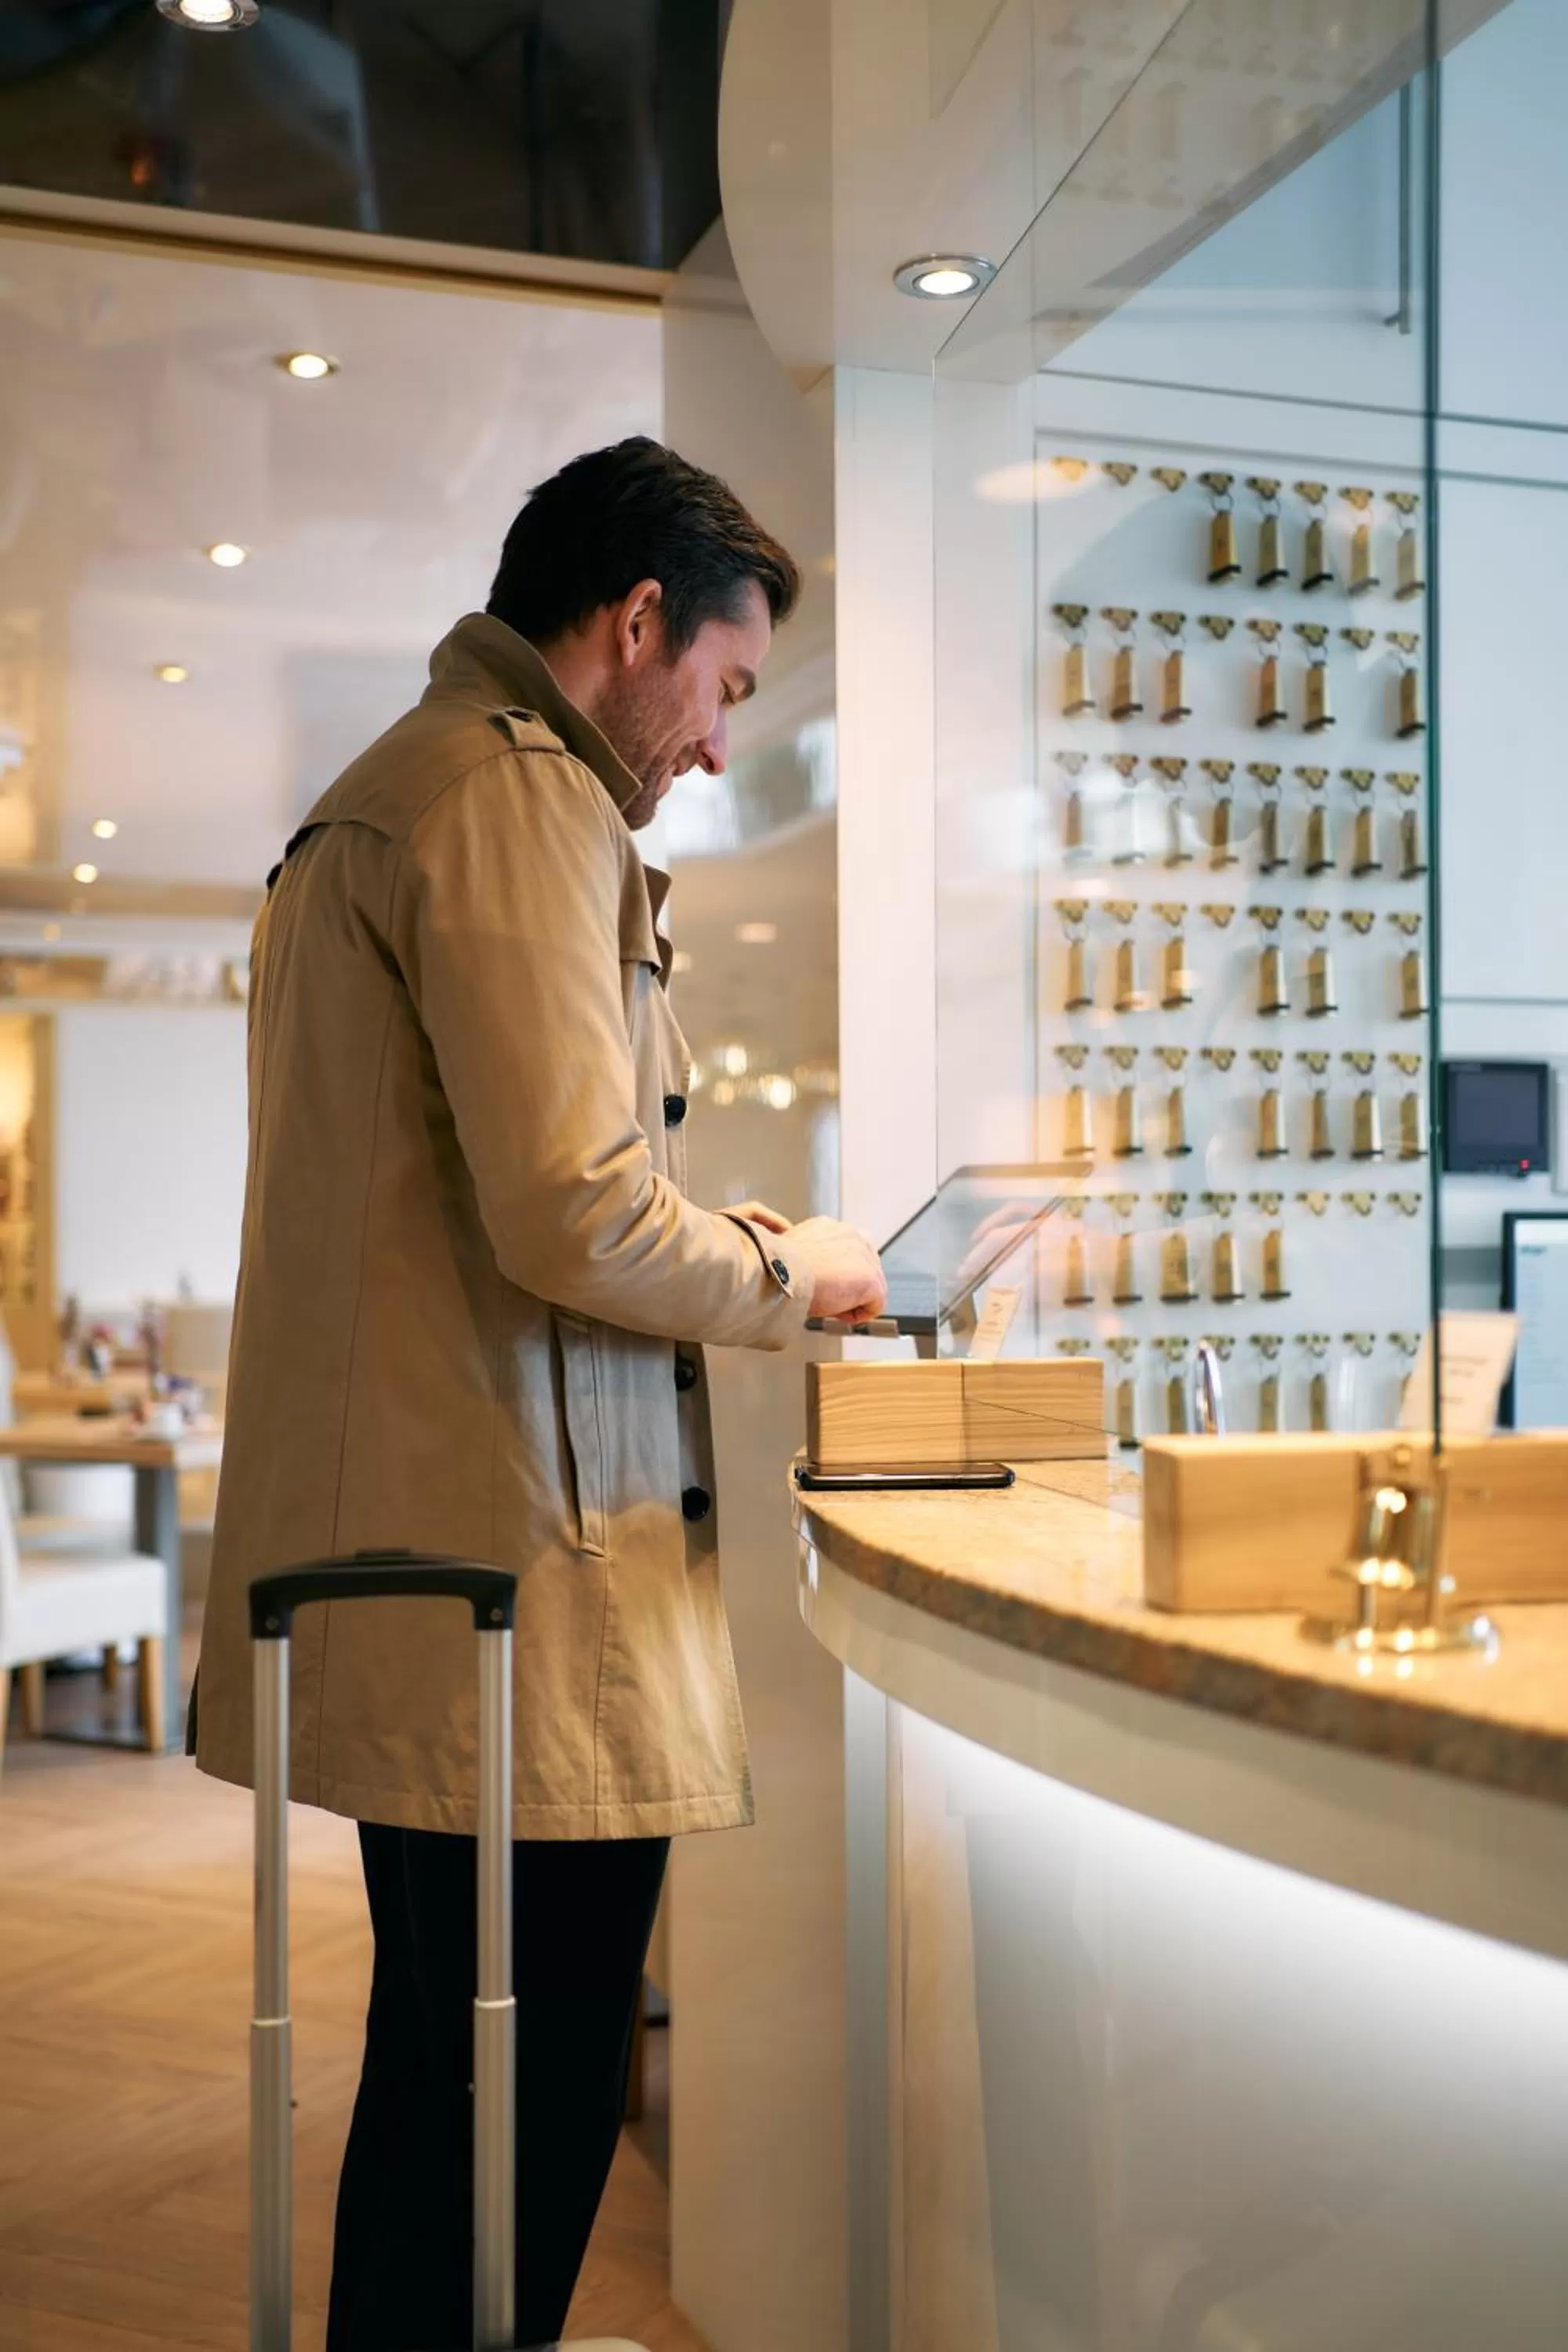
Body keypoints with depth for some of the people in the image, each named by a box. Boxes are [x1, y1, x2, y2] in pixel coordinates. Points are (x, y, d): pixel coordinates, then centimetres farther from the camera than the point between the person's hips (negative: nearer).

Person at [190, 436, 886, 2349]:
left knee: (443, 2087, 20)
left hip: (400, 1572, 11)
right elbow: (576, 1214, -21)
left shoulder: (370, 802, 22)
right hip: (516, 1572, -11)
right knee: (520, 2128, 0)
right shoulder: (518, 793, -11)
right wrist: (785, 1278, -3)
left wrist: (714, 1245, 18)